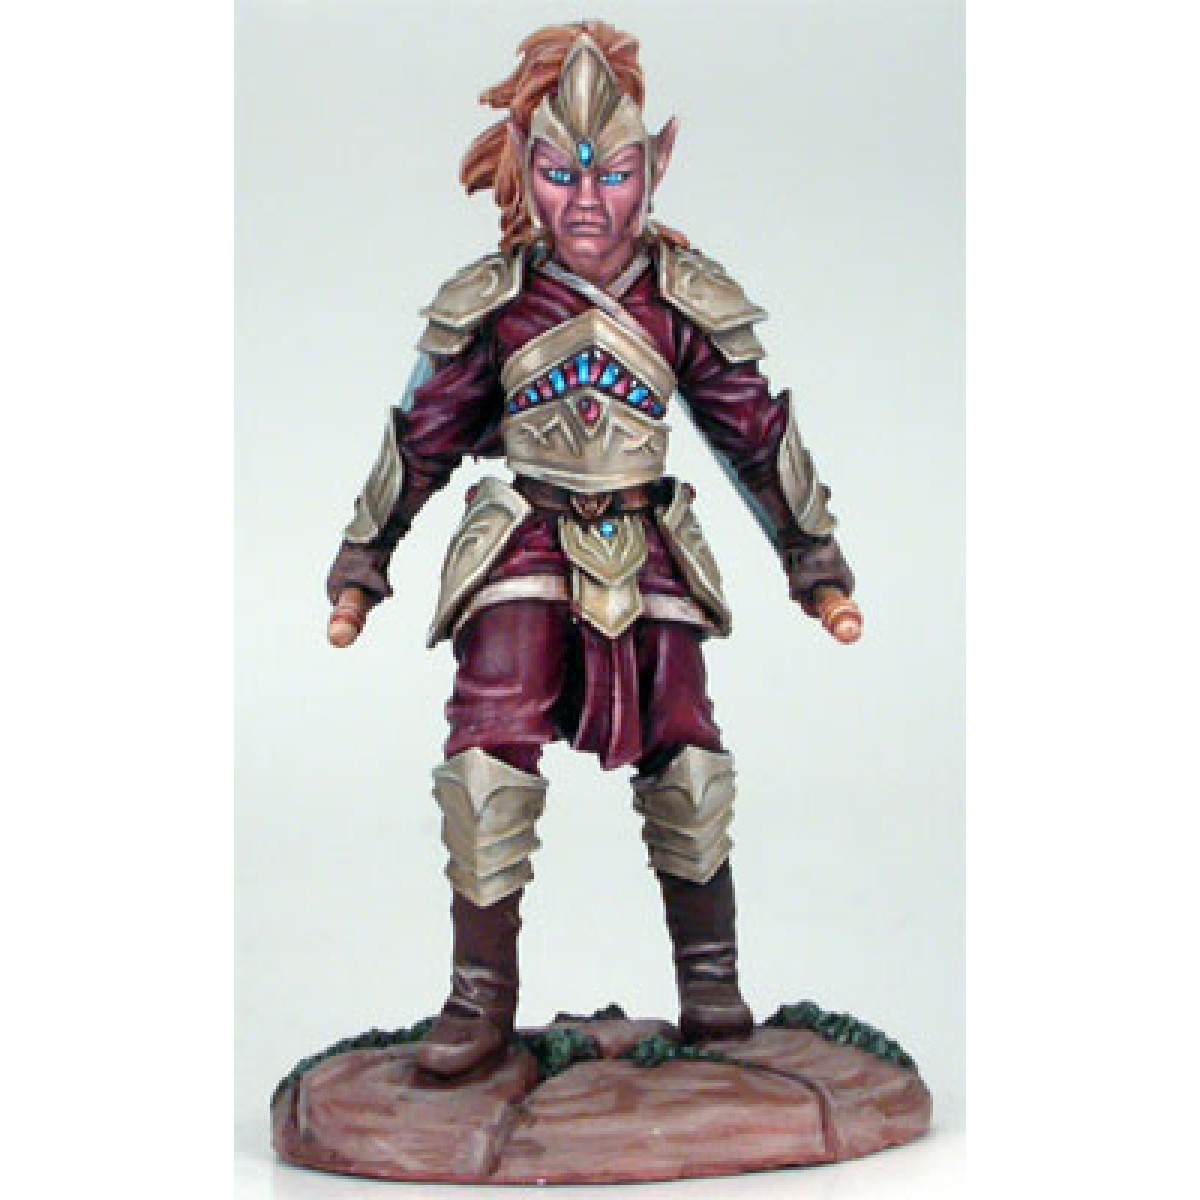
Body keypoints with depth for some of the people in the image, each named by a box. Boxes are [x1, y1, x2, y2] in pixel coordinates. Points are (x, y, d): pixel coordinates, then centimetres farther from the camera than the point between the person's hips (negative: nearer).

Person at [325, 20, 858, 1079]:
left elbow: (760, 434, 7)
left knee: (685, 757, -2)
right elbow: (420, 439, 6)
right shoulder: (490, 301, -5)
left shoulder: (689, 299, -4)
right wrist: (360, 569, 11)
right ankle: (483, 999, -4)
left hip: (644, 552, 1)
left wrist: (818, 566, 12)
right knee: (491, 751, -15)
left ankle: (711, 983, 15)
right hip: (523, 551, -1)